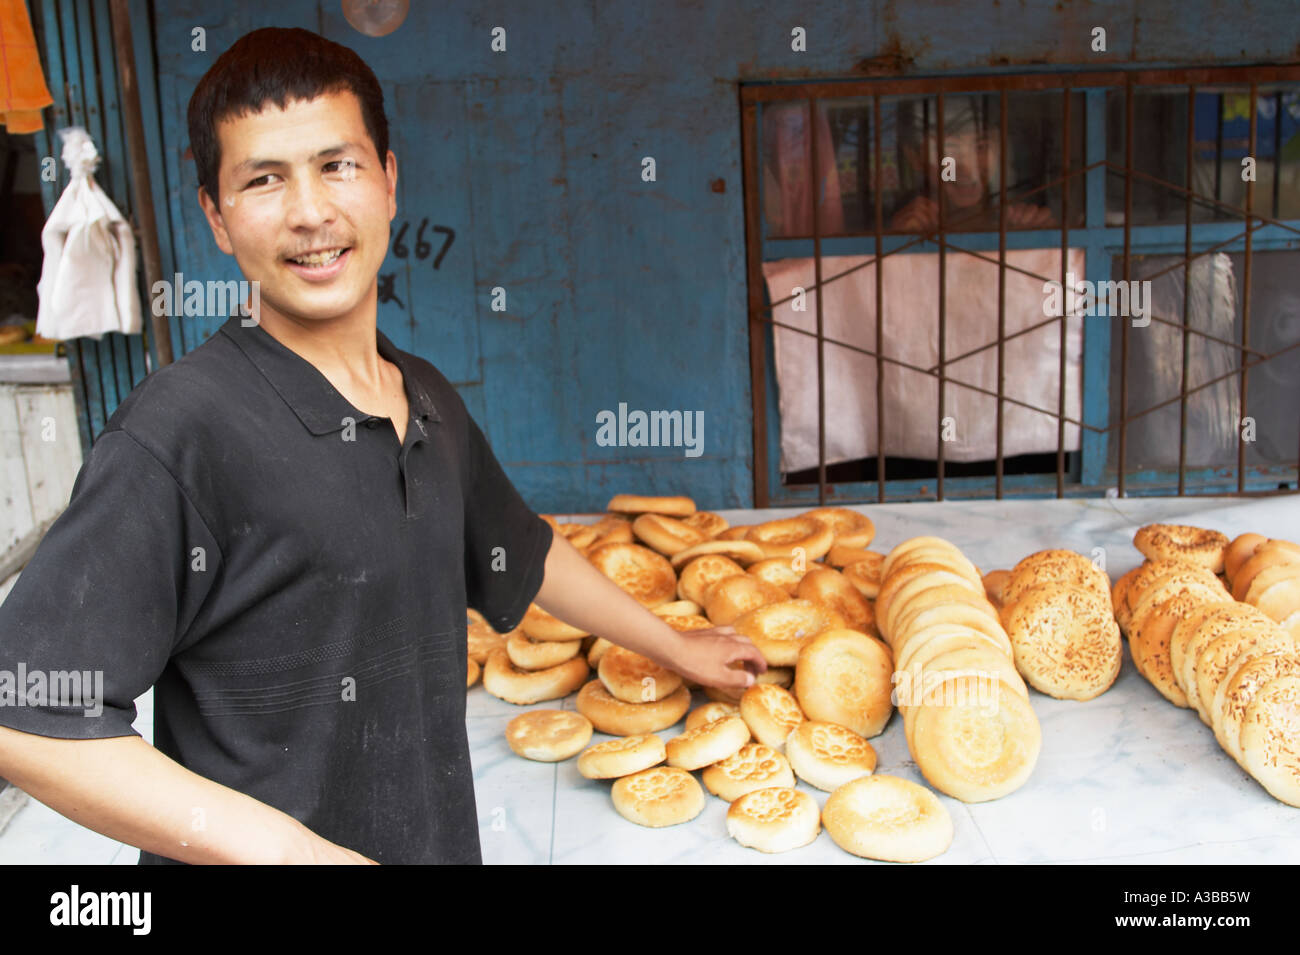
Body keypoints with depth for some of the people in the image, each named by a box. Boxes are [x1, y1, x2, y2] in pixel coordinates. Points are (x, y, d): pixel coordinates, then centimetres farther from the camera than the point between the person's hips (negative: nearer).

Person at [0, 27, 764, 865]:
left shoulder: (431, 403, 3)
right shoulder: (181, 433, -20)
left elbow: (525, 559, 20)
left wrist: (676, 648, 28)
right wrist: (280, 847, -23)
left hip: (441, 837, 7)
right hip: (243, 854, -7)